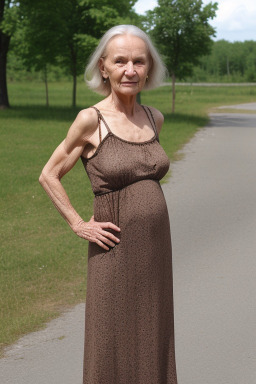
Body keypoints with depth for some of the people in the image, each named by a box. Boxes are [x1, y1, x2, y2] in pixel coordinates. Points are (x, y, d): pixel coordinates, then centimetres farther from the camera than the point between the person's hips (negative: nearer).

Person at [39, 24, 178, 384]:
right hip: (116, 250, -5)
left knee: (152, 341, 13)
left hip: (156, 245, 5)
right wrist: (79, 225, -8)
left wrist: (146, 208, 13)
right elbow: (49, 176, -2)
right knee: (113, 351, 3)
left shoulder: (154, 118, 5)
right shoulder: (91, 119, -10)